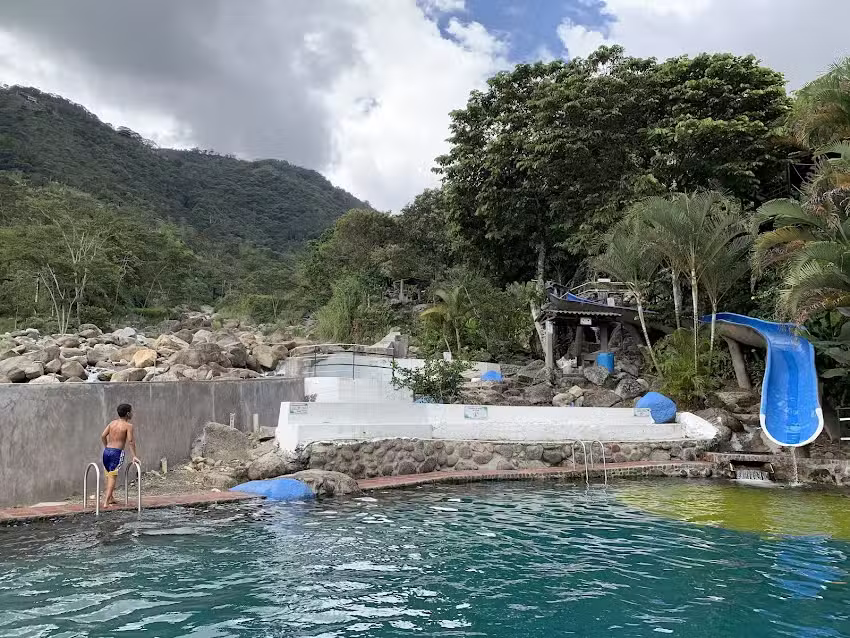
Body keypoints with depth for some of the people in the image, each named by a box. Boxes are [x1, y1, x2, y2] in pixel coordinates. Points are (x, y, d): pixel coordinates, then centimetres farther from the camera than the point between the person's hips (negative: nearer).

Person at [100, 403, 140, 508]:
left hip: (107, 451, 6)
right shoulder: (128, 425, -6)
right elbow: (130, 441, -12)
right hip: (117, 452, -6)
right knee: (113, 476, -5)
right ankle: (106, 501, -13)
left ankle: (110, 498, 31)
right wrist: (134, 456, -10)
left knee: (109, 475, 19)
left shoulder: (112, 423, 11)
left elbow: (103, 436, 6)